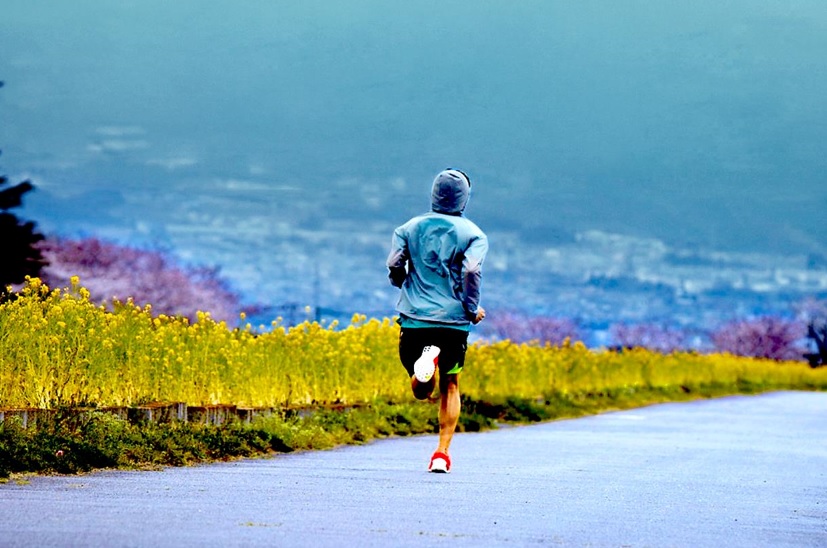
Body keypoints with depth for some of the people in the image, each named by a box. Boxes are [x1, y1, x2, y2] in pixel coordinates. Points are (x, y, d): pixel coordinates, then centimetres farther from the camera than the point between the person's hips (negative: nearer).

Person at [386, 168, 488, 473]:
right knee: (450, 386, 14)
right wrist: (473, 309, -2)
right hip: (454, 321, -1)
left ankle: (425, 359, -27)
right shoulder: (473, 234, 1)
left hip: (414, 319, 1)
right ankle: (442, 454, 4)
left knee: (422, 392, 8)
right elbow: (471, 271, -15)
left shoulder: (409, 228, 8)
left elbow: (394, 267, -2)